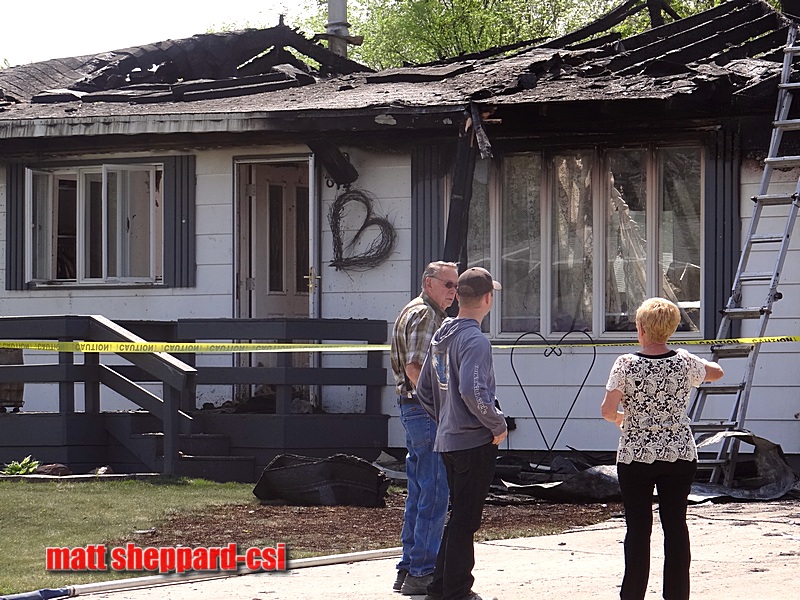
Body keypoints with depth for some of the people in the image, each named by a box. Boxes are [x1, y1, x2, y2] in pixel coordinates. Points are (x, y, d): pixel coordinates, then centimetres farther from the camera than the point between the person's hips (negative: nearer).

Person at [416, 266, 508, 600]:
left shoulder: (441, 337, 12)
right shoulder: (475, 340, -16)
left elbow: (424, 391, 18)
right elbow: (472, 392, -28)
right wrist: (498, 424, -17)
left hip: (448, 440, 9)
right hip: (475, 442, -9)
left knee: (460, 517, 18)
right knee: (465, 520, -3)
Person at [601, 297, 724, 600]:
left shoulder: (626, 365, -10)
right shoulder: (685, 363, -1)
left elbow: (607, 410, -14)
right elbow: (717, 372, 19)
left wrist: (620, 417, 7)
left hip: (636, 456, -2)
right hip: (680, 455, 2)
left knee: (638, 529, 3)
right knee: (676, 525, 6)